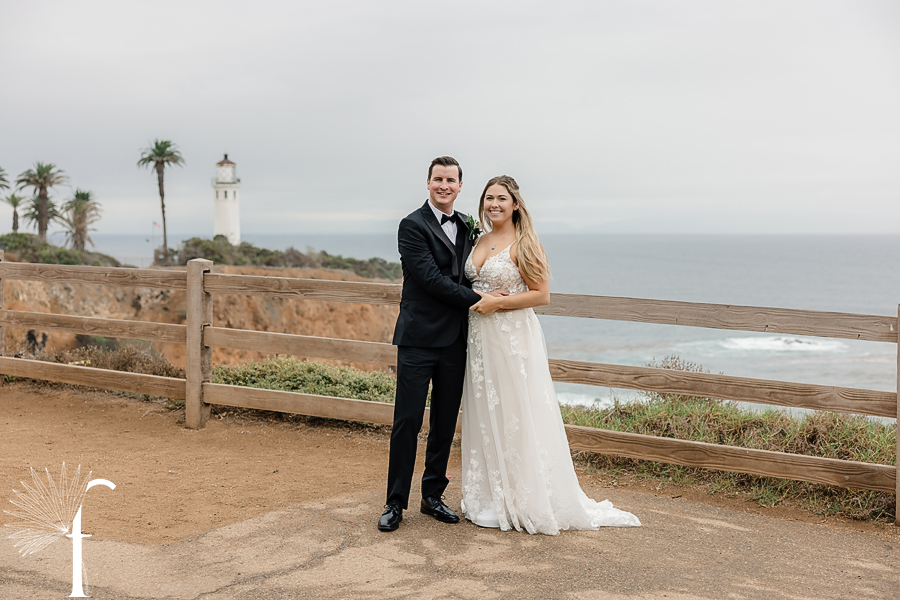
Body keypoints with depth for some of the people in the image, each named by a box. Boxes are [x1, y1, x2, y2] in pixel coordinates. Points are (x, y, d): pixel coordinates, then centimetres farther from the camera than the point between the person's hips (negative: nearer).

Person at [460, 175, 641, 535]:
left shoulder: (523, 244, -9)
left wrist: (497, 303, -16)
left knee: (515, 418, -2)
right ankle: (490, 499, 22)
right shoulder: (479, 242, 12)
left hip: (513, 339, -7)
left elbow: (541, 295, -13)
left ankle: (523, 503, 10)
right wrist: (473, 302, 5)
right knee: (484, 417, 11)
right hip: (481, 340, 7)